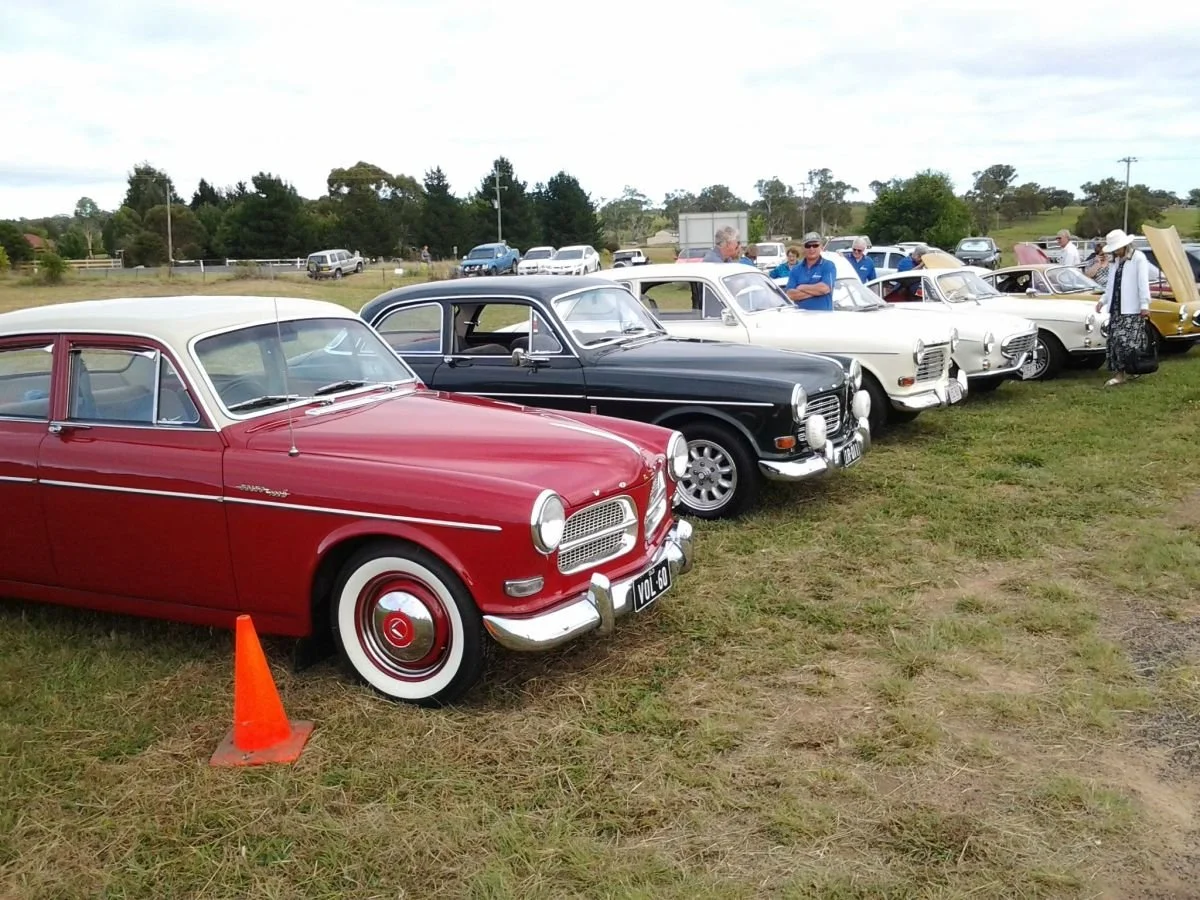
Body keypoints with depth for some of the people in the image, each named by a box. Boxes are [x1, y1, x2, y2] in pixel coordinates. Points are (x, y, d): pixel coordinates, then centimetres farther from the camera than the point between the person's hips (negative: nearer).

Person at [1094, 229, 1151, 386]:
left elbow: (1143, 283, -12)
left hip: (1132, 309, -7)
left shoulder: (1139, 258, -7)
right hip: (1116, 308, 7)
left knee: (1128, 340, -10)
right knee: (1115, 341, 4)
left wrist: (1145, 305, -17)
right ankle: (1119, 374, 9)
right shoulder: (1118, 260, 17)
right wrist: (1103, 300, 9)